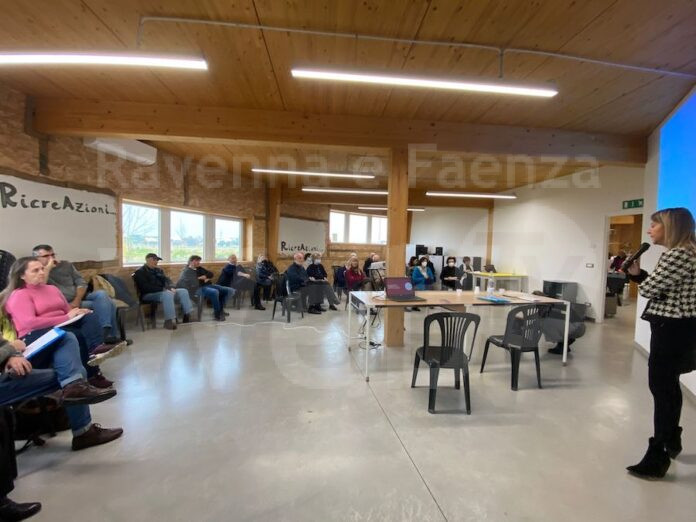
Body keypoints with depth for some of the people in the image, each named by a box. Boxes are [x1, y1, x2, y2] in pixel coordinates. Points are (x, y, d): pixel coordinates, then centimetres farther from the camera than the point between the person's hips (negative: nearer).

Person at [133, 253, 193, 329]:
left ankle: (188, 315, -18)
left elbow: (166, 280, 12)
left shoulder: (158, 270, 21)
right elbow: (146, 287, -15)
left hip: (163, 292, 7)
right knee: (168, 294, -38)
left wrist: (171, 288, -11)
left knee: (183, 291, -12)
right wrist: (163, 289, -21)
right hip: (148, 295, -7)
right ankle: (169, 320, -42)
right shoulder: (140, 272, -2)